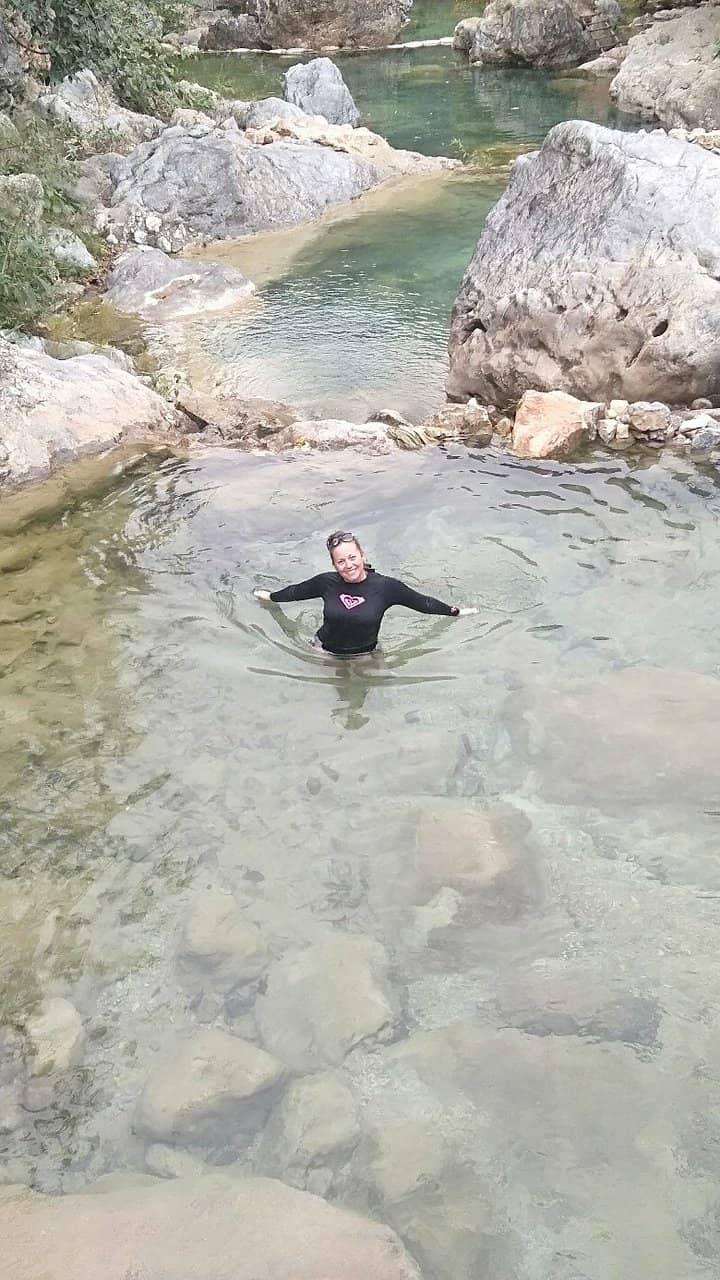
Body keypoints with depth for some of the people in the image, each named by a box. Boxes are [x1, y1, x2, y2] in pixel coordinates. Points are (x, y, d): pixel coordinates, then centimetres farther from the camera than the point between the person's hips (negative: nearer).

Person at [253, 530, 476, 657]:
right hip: (325, 652, 1)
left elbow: (422, 602, -6)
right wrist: (270, 596, 22)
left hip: (363, 657, -1)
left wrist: (455, 611, 2)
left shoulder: (385, 587, -18)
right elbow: (295, 592, 6)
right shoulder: (326, 582, -14)